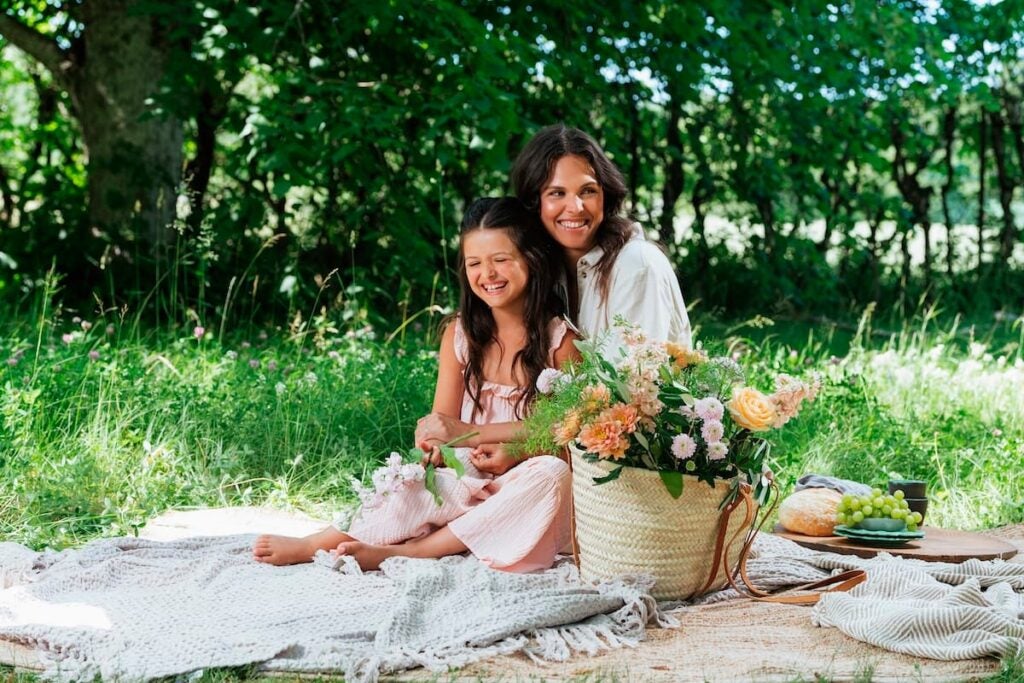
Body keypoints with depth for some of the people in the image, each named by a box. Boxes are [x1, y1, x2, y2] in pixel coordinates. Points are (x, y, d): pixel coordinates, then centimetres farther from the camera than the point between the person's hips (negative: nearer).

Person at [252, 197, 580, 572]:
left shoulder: (559, 340, -4)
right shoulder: (459, 334, 5)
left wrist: (516, 453, -24)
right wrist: (435, 446, -23)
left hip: (523, 494, -1)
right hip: (466, 484, 1)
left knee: (551, 474, -35)